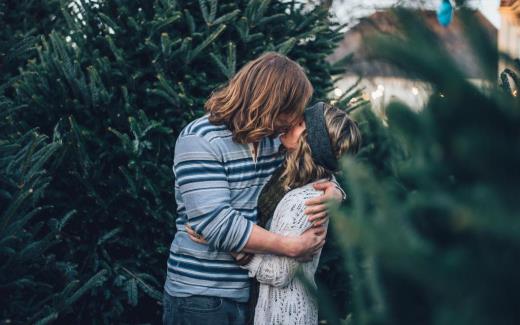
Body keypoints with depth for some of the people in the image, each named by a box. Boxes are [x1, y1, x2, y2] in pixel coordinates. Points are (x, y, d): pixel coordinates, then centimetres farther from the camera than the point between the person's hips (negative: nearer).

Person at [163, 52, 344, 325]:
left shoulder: (274, 138, 5)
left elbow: (322, 174, 15)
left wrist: (332, 194, -10)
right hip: (201, 297, -7)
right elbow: (214, 220, -25)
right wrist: (292, 246, -23)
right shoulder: (200, 140, -15)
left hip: (256, 293, 7)